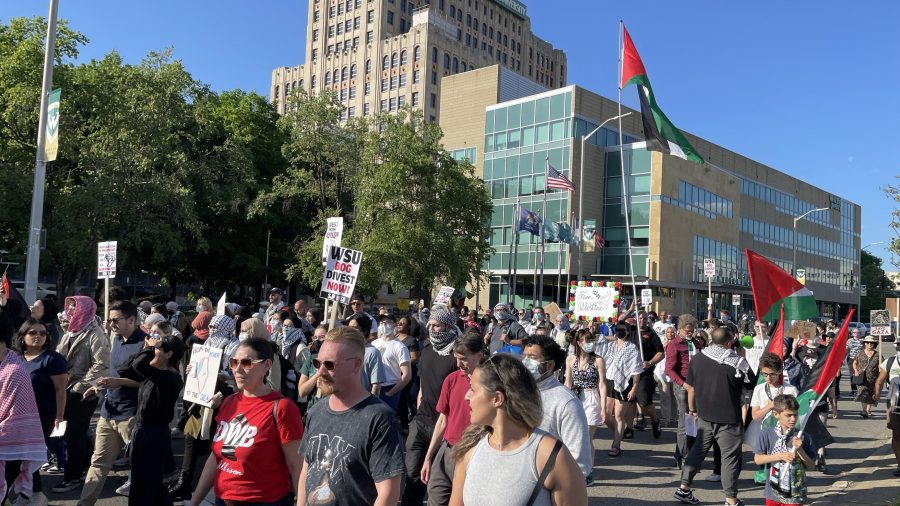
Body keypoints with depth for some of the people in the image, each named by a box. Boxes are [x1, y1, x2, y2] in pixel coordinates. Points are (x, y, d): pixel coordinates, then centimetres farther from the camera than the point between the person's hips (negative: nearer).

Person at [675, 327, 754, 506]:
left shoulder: (698, 358, -2)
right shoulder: (737, 362, -14)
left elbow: (690, 387, 5)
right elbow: (752, 383, -1)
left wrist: (692, 409, 17)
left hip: (704, 416, 4)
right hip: (728, 419, -4)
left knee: (698, 450, 16)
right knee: (730, 456, 7)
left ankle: (684, 488, 19)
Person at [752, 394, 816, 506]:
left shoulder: (803, 437, -5)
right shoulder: (766, 434, -6)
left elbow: (811, 466, -1)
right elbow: (757, 459, -8)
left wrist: (800, 449, -17)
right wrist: (781, 456, -16)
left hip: (795, 494, -1)